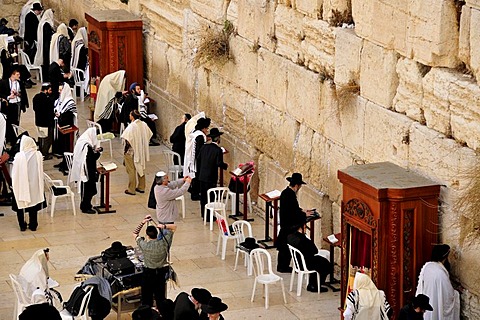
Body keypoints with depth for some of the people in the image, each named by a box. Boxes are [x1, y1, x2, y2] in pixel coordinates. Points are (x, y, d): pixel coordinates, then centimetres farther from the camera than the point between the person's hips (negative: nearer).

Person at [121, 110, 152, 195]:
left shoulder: (131, 127, -24)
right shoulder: (143, 125, -4)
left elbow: (128, 141, -24)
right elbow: (149, 135, 7)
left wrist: (125, 151, -11)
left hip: (132, 152, -6)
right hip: (142, 151, 6)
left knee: (131, 170, 5)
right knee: (141, 168, 19)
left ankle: (131, 190, 11)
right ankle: (141, 187, 27)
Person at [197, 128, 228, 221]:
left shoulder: (204, 147, 4)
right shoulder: (218, 150, -15)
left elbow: (198, 160, 8)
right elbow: (219, 163, -19)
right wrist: (226, 165, 2)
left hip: (202, 176, 6)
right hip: (211, 177, -6)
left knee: (203, 195, 16)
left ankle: (203, 213, 27)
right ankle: (208, 216, 6)